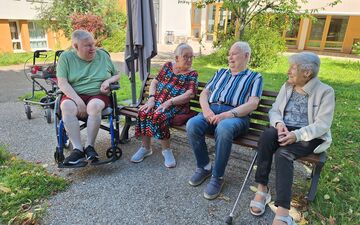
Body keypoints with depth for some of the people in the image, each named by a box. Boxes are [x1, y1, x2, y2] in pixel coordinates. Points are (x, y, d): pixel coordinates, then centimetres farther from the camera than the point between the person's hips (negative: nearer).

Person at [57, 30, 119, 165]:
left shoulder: (103, 55, 10)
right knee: (66, 106, -33)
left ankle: (90, 146, -25)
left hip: (98, 95, 0)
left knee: (94, 105, -35)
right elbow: (62, 83, -6)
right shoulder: (66, 57, 4)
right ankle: (78, 149, -32)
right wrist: (78, 101, -19)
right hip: (74, 95, 0)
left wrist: (108, 81, -7)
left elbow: (117, 76, 18)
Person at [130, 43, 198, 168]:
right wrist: (151, 99, -5)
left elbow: (189, 94, -9)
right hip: (158, 101, 4)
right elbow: (154, 82, 13)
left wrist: (169, 102, -18)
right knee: (144, 112, -26)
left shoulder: (192, 74, 5)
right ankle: (145, 148, -10)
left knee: (159, 116, -33)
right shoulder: (168, 66, 15)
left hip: (177, 105, -3)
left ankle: (166, 150, -15)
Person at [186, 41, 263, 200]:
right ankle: (204, 167, -5)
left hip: (235, 115, -4)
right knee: (192, 125, -28)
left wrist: (228, 114, -19)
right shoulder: (221, 72, 28)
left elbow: (253, 103, -3)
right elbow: (204, 93, 20)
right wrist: (206, 109, -4)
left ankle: (218, 177, -18)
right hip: (211, 111, 4)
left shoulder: (255, 77, 14)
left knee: (223, 129, -39)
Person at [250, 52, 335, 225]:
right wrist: (279, 123, -13)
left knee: (283, 153, -35)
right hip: (284, 130, 4)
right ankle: (262, 188, -30)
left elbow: (322, 125, -11)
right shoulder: (287, 87, 12)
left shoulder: (325, 92, -4)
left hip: (308, 136, -4)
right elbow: (274, 110, 10)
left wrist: (297, 134, -26)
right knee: (267, 135, -33)